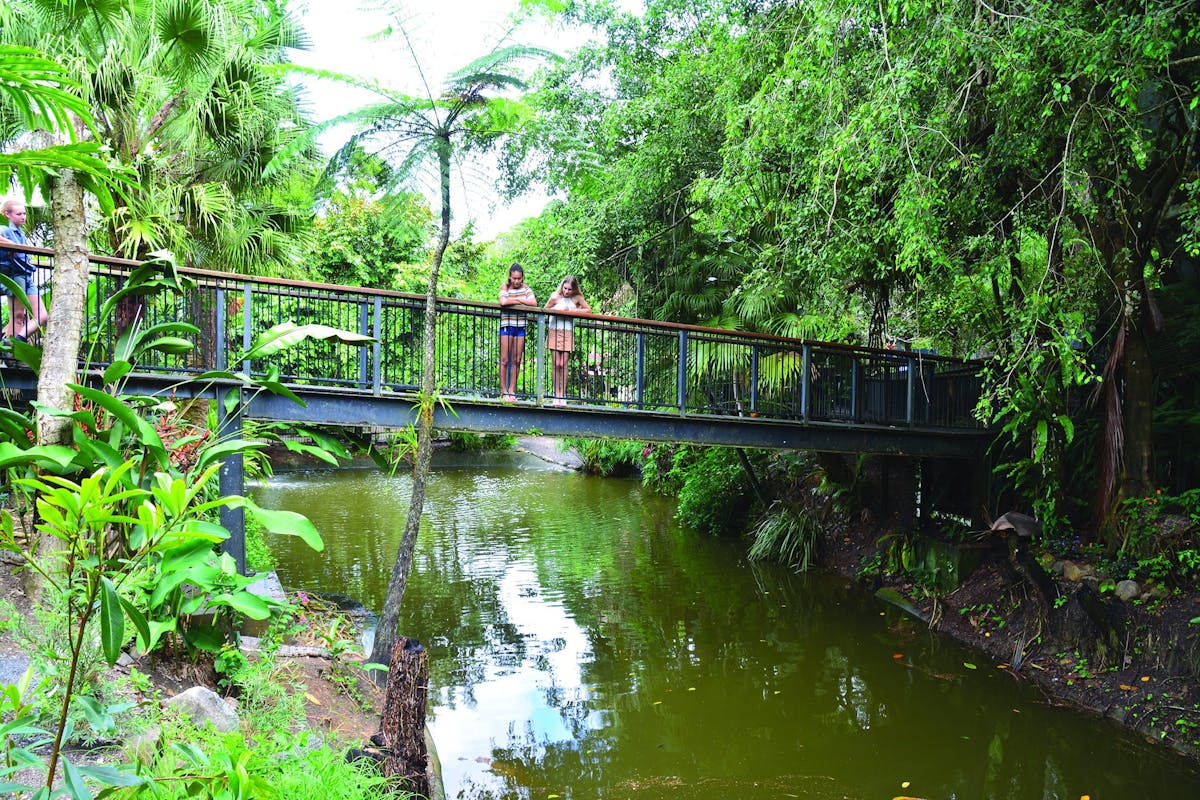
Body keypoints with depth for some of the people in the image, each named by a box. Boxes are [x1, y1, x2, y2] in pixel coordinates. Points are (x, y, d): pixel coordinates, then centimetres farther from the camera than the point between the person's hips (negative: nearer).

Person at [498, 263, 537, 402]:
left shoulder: (525, 288, 8)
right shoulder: (505, 288, -2)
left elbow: (534, 303, -8)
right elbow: (503, 302, -22)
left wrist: (515, 299, -10)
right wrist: (521, 301, -11)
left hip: (520, 327, 3)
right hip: (507, 326, -3)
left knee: (517, 360, 5)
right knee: (505, 360, -2)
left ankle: (512, 391, 11)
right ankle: (504, 392, 4)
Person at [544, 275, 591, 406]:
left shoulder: (577, 298, -1)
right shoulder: (555, 297, -5)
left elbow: (589, 310, 2)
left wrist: (573, 311, -10)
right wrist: (559, 310, -11)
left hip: (568, 333, 1)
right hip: (554, 332, 0)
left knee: (563, 364, -5)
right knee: (556, 364, -3)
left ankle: (563, 395, -1)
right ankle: (556, 395, 1)